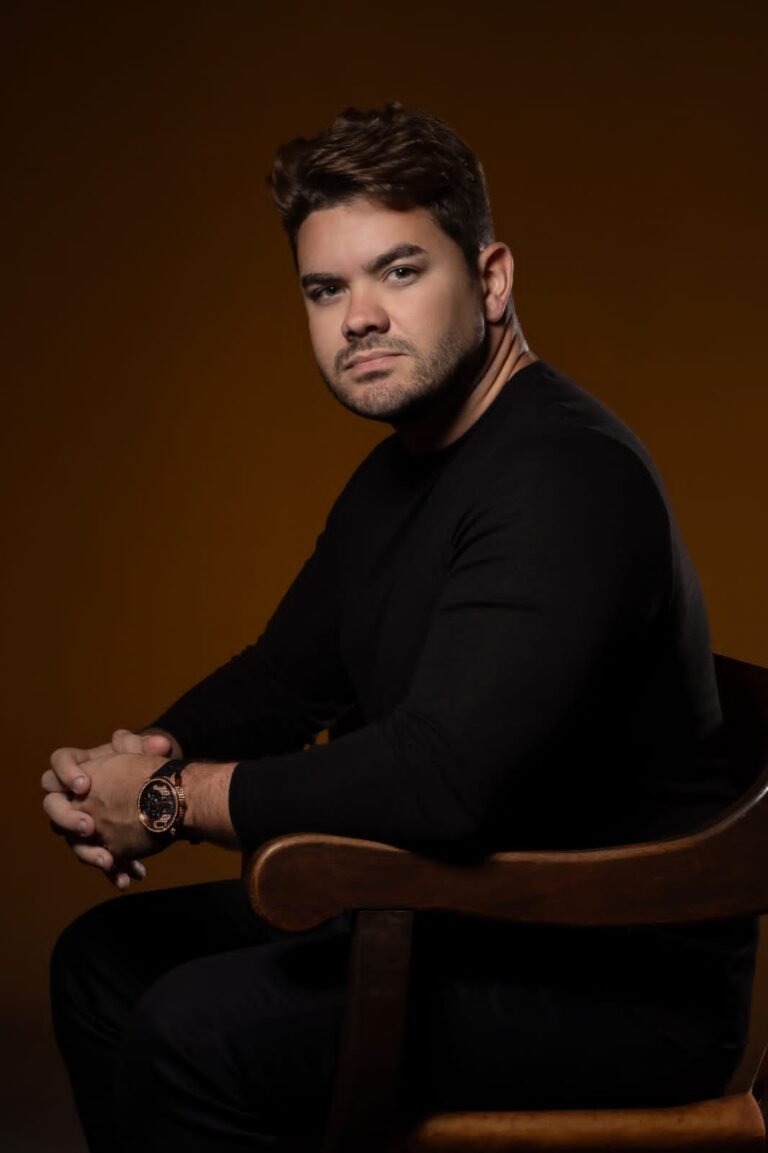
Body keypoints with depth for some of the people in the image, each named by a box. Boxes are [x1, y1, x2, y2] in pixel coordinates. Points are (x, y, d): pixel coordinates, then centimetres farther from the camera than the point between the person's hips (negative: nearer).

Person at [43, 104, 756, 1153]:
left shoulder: (565, 478, -24)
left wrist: (175, 797, -20)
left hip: (624, 982, -10)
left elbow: (438, 777, -33)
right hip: (462, 916, 10)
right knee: (108, 956, 10)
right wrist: (143, 762, -6)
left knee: (197, 1030, -24)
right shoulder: (396, 476, 11)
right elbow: (284, 677, 16)